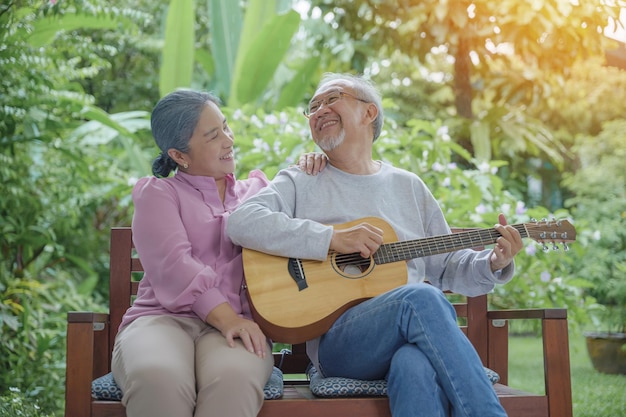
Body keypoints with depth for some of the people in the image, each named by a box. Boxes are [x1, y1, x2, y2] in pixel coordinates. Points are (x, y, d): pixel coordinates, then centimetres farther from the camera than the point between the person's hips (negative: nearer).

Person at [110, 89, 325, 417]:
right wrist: (227, 318, -21)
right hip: (163, 317, -2)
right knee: (156, 379, -41)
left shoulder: (257, 190, 24)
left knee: (233, 377, -38)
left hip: (238, 323, 2)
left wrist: (305, 174, 17)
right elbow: (173, 263, -7)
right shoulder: (158, 192, 11)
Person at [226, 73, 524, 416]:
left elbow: (447, 268, 24)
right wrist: (333, 239, -15)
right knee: (421, 298, -33)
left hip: (414, 333, 2)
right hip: (334, 339, -2)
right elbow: (241, 222, -8)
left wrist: (495, 263, 2)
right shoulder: (300, 182, 12)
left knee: (416, 366, -37)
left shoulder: (409, 186, 22)